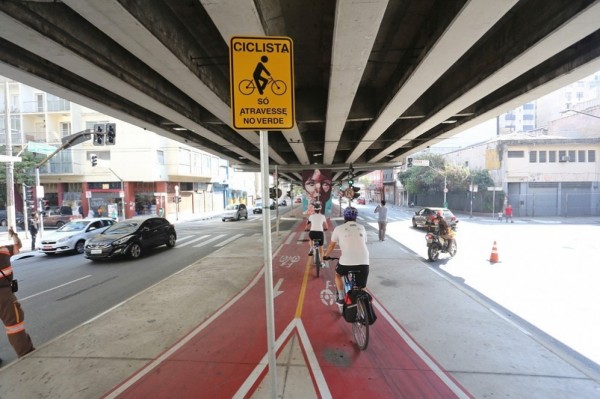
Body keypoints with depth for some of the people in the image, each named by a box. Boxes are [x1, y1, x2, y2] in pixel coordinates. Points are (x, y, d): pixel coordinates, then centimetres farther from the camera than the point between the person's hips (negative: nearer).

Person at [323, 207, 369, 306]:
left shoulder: (339, 228, 9)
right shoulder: (362, 228, 16)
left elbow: (332, 246, 17)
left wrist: (325, 256, 35)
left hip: (347, 261, -2)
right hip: (364, 262, 2)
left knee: (338, 274, 29)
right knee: (361, 288, 17)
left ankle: (341, 298, 28)